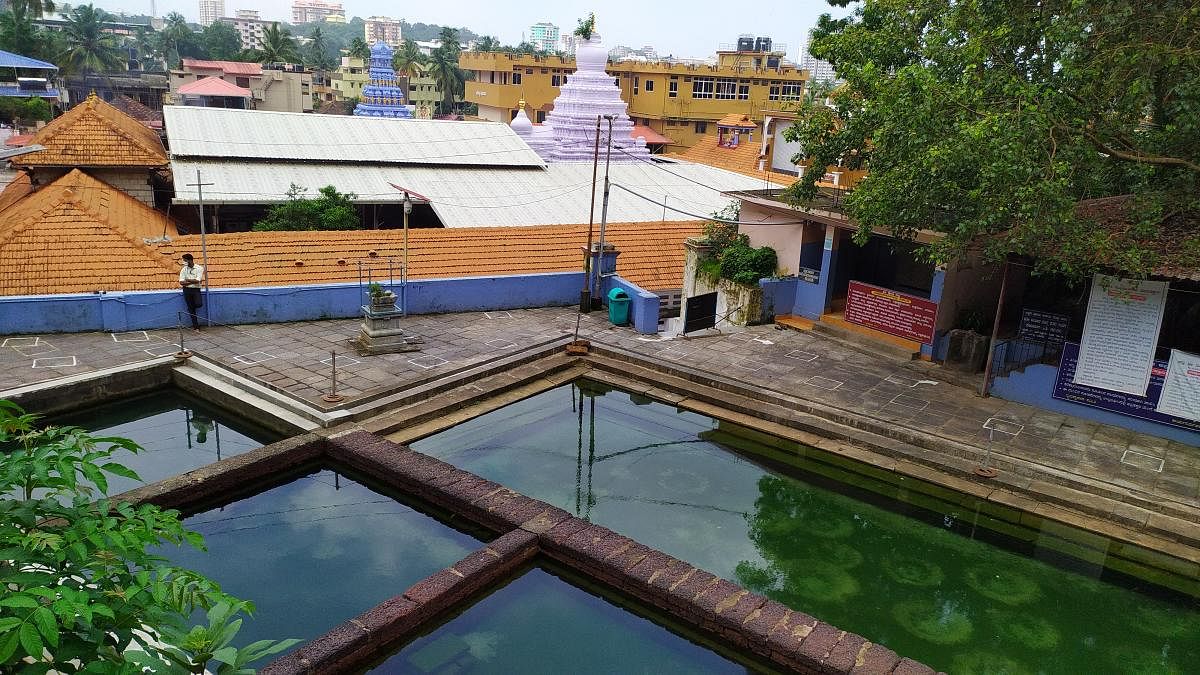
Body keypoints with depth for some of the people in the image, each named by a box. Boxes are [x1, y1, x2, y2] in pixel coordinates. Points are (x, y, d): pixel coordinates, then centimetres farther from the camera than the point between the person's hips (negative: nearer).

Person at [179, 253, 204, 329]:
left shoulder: (199, 268, -4)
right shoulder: (183, 270, 3)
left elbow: (197, 280, -14)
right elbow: (181, 282, -7)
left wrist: (188, 280, -7)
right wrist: (193, 281, -13)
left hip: (196, 289, -2)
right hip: (187, 290, 2)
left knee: (199, 304, -23)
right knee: (191, 308, 2)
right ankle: (196, 326, 8)